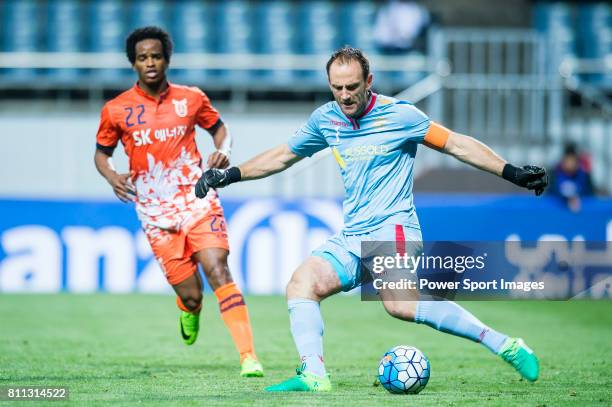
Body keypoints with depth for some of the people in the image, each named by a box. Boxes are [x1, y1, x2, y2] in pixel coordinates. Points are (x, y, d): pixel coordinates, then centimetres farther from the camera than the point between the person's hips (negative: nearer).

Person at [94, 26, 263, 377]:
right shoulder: (116, 110, 2)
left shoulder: (191, 98, 4)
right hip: (157, 213, 0)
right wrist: (112, 176, -8)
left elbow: (220, 128, 20)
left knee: (218, 270, -21)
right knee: (190, 295, -3)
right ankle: (190, 313, 39)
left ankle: (249, 357, -25)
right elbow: (101, 153, 14)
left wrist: (223, 151, -3)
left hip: (197, 200, 0)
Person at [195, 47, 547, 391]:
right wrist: (229, 175, 22)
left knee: (400, 303, -31)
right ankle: (313, 376, -19)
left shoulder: (399, 115, -4)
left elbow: (457, 144, -2)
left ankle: (504, 345, -33)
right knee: (301, 284, -13)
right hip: (351, 239, 7)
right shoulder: (326, 119, 12)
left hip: (392, 227, -7)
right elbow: (282, 156, 26)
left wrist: (513, 173, -8)